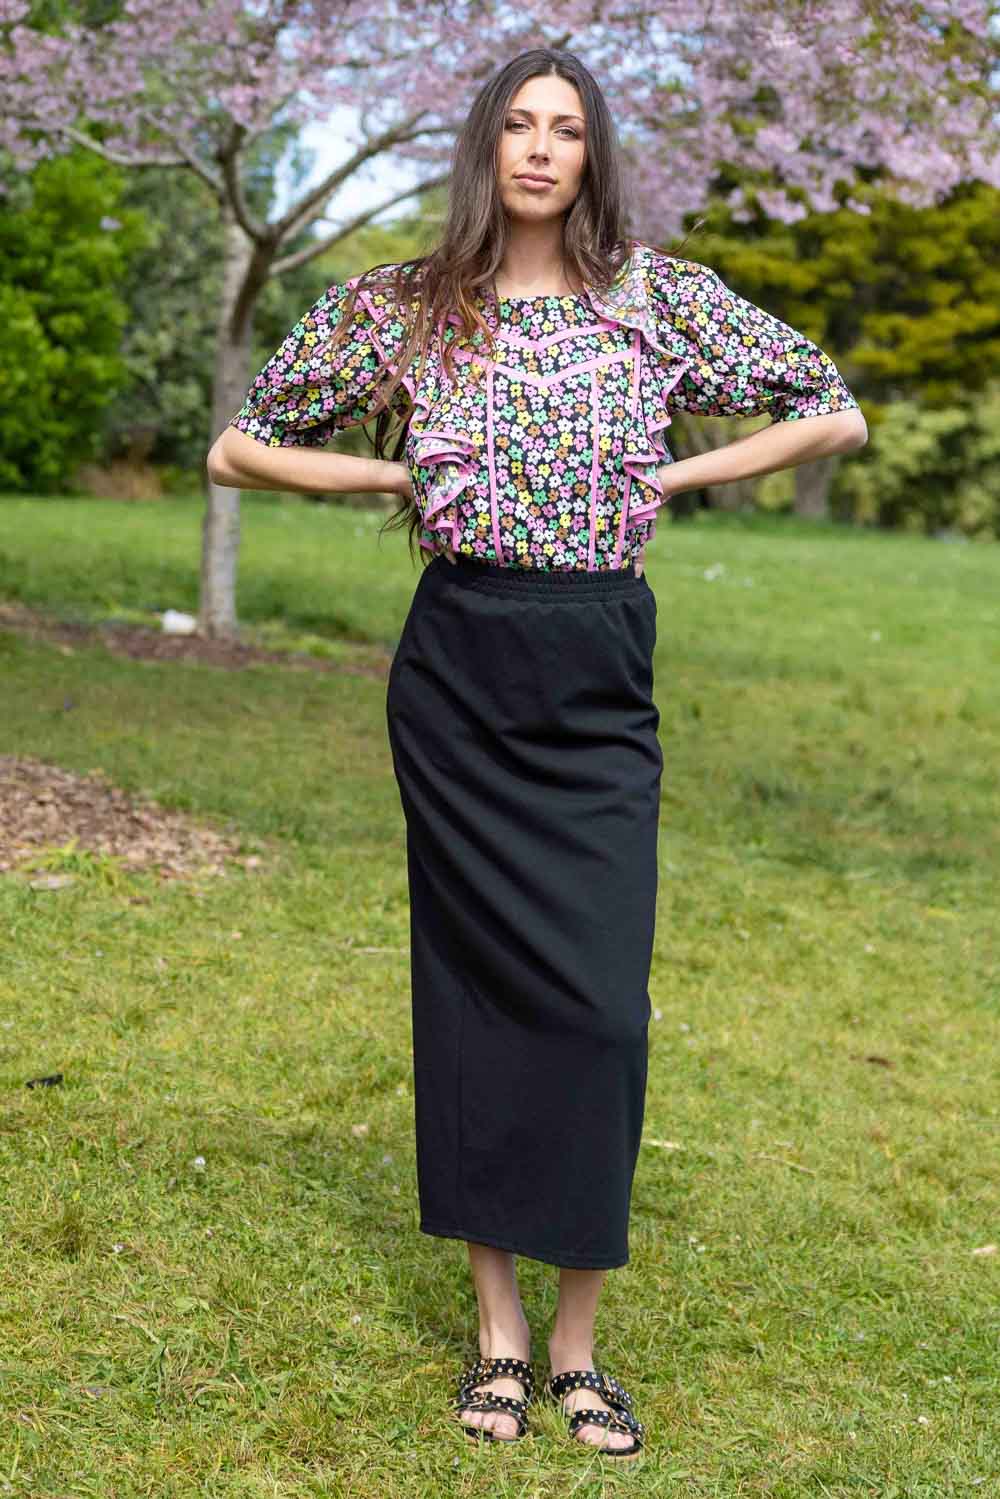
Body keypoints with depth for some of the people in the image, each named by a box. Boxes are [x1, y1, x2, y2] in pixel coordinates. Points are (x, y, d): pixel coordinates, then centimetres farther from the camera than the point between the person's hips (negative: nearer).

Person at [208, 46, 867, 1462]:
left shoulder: (661, 295, 2)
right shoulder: (399, 305, 3)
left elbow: (835, 413, 8)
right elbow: (241, 447, 11)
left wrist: (666, 477, 2)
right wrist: (400, 474, 2)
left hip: (599, 678, 0)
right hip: (457, 672, 0)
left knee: (600, 999, -5)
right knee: (474, 982, 3)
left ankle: (577, 1341, 8)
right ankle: (499, 1330, 14)